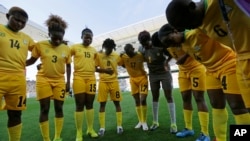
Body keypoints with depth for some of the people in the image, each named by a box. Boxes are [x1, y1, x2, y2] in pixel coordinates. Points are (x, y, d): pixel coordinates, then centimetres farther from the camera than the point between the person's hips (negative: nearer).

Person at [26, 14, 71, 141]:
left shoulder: (66, 48, -1)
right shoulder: (40, 45, -4)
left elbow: (68, 66, 5)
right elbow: (32, 60, 5)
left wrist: (68, 82, 1)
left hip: (59, 81, 2)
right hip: (43, 79, -1)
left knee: (59, 108, 7)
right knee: (44, 109, 3)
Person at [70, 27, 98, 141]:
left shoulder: (94, 50, 14)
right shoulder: (75, 47, 4)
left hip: (91, 78, 3)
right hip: (79, 78, -3)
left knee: (90, 104, 9)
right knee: (79, 105, 1)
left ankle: (90, 129, 23)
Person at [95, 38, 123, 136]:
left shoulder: (116, 56, 4)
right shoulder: (98, 55, -1)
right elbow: (94, 68, -4)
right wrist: (105, 70, -17)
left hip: (114, 81, 2)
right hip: (103, 82, -1)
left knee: (117, 103, 4)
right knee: (102, 104, 3)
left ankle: (119, 126, 17)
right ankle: (102, 127, 15)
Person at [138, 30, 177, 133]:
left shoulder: (160, 46, -19)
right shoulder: (142, 49, -5)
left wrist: (166, 61, -21)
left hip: (165, 73, -3)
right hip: (153, 75, 4)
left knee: (169, 97, -1)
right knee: (155, 97, 9)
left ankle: (173, 124, 8)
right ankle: (155, 122, 21)